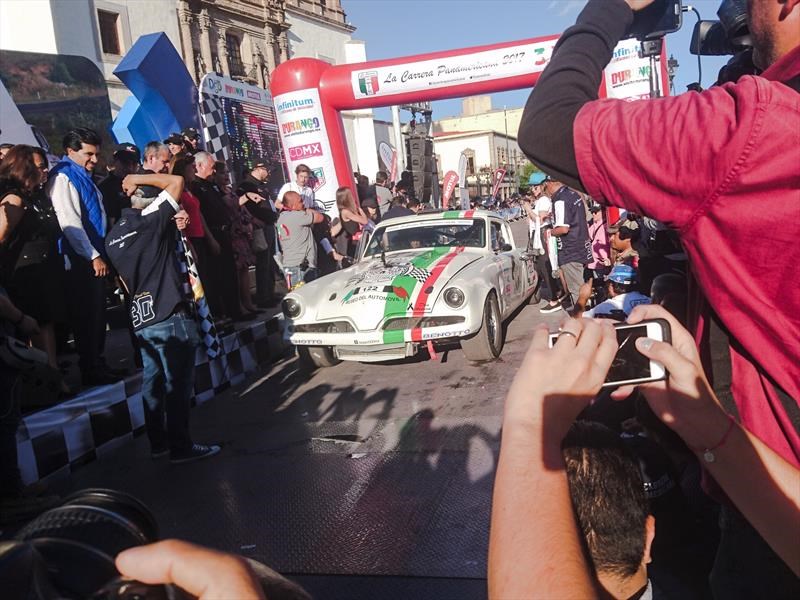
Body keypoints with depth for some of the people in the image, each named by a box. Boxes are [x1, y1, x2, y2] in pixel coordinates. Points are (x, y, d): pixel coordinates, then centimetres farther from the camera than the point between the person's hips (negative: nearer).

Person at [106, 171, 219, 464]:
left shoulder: (113, 235, 14)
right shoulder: (151, 221, -10)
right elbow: (176, 182, -8)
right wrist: (139, 178, 0)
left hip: (141, 318, 8)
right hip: (170, 315, -8)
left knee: (153, 381, 13)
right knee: (178, 383, -2)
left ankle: (158, 442, 21)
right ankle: (181, 447, 3)